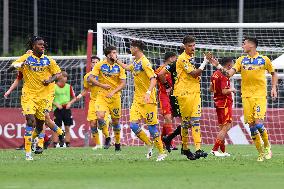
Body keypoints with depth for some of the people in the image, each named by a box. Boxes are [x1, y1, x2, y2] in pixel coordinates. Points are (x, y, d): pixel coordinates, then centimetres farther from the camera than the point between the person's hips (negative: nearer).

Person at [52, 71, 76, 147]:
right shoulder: (54, 87, -2)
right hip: (57, 109, -3)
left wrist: (69, 103, -3)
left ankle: (67, 143, 6)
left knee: (67, 127, 2)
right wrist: (56, 104, -12)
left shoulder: (68, 87, 8)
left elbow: (74, 97, 14)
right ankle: (55, 143, -1)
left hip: (67, 109, 3)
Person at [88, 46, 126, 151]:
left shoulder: (119, 67, 0)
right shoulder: (100, 65, -3)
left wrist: (113, 91, -17)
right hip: (102, 95, -1)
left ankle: (117, 143, 24)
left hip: (115, 96, 1)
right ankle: (107, 138, 1)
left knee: (115, 121, 6)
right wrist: (102, 85, -15)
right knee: (100, 117, -20)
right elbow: (90, 78, -3)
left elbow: (123, 83, -3)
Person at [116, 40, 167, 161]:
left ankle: (161, 152, 4)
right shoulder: (135, 62, 12)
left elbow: (153, 79, -23)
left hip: (148, 100, -8)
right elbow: (127, 68, 36)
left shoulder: (144, 62, -14)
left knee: (152, 126, -6)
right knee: (133, 125, -4)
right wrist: (116, 60, 40)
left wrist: (148, 93, -35)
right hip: (137, 99, 8)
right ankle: (149, 144, 14)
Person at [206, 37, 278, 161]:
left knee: (258, 123, -16)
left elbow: (273, 73, 15)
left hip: (260, 95, -3)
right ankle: (260, 152, 9)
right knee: (251, 125, -1)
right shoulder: (241, 60, 8)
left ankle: (267, 146, 9)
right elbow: (229, 73, -2)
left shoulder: (264, 60, 2)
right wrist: (217, 65, -14)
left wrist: (273, 88, 3)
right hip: (246, 96, 3)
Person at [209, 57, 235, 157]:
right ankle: (215, 149, -11)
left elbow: (211, 89, 18)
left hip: (218, 102, 9)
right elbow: (224, 91, -23)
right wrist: (232, 90, -6)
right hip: (225, 103, -9)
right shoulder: (224, 76, -17)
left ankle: (223, 150, 17)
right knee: (226, 127, -6)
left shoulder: (215, 74, 11)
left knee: (222, 127, 14)